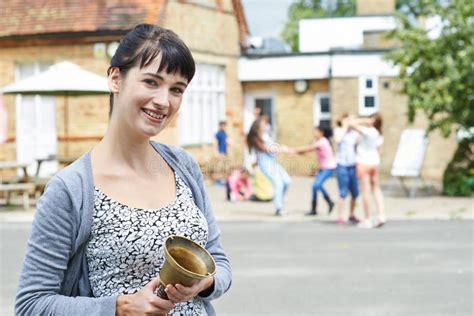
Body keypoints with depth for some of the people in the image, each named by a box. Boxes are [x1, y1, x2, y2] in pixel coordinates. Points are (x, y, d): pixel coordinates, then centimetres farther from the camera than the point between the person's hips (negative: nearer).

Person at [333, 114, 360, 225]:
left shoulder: (354, 132, 12)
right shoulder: (338, 130, 4)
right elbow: (338, 139, -18)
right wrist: (344, 127, -9)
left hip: (353, 165, 4)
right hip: (342, 165, -4)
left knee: (355, 193, 5)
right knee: (343, 193, -9)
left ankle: (352, 215, 21)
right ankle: (340, 217, -1)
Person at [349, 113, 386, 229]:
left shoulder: (367, 131, -18)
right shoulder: (379, 135, 5)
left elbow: (351, 123, -20)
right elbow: (379, 151, 11)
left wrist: (363, 121, -8)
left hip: (363, 162, -7)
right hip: (375, 162, 7)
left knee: (366, 190, -3)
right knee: (376, 189, 14)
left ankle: (367, 220, 0)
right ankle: (381, 215, 6)